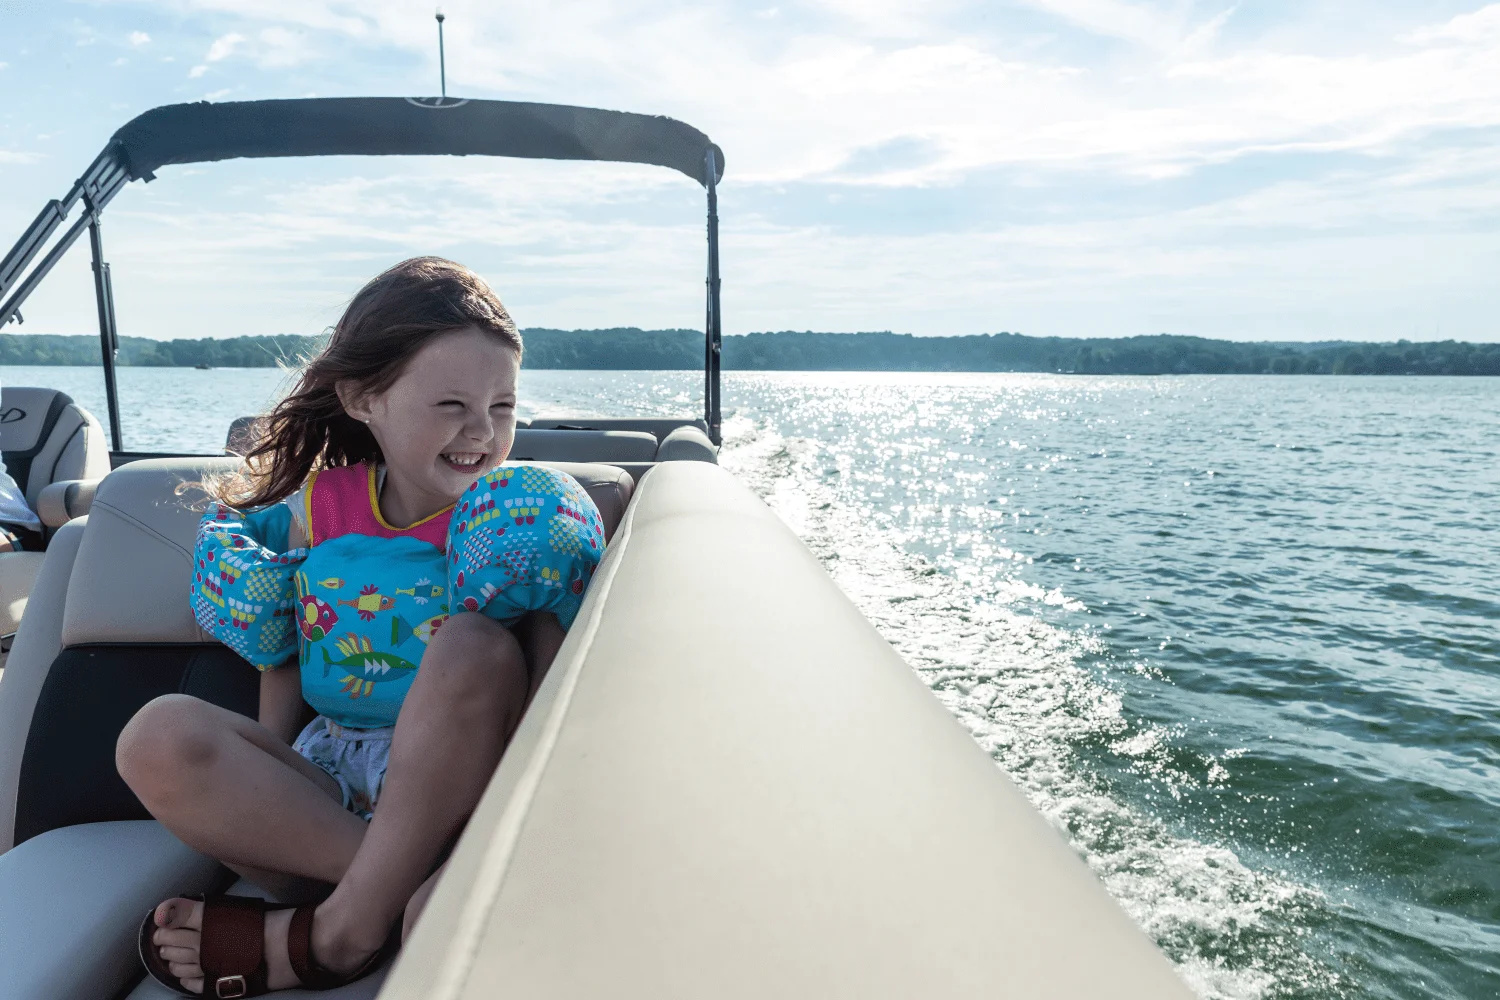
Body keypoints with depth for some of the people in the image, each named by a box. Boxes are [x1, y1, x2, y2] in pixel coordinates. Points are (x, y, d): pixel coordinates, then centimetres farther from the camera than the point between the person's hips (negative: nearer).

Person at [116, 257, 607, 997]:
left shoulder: (525, 520, -5)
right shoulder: (315, 512, 2)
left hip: (454, 801, -2)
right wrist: (256, 789, -3)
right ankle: (398, 890, -22)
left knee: (477, 646, -31)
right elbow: (282, 666, 9)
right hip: (324, 797, 3)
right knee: (158, 737, -22)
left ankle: (341, 928, -21)